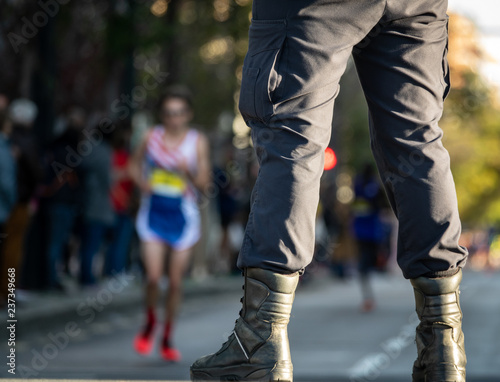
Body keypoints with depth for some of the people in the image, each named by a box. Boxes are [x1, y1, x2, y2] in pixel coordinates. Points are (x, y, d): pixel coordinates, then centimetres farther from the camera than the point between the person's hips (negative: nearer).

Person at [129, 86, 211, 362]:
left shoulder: (197, 142, -2)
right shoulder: (152, 137, 2)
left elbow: (204, 183, -4)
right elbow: (135, 165, 15)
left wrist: (188, 172, -24)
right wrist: (141, 183, -5)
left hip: (182, 214, 0)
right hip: (153, 211, 0)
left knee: (175, 281, 2)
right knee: (153, 276, -11)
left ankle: (168, 339, 18)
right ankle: (150, 323, 19)